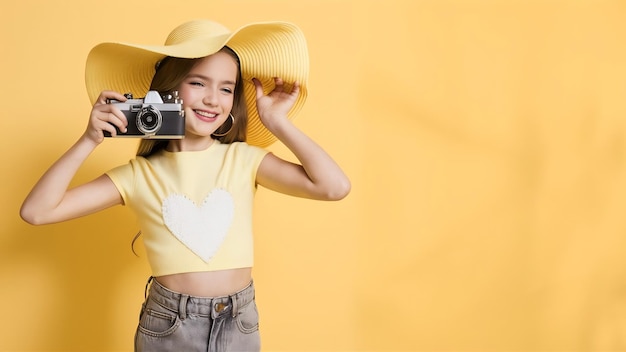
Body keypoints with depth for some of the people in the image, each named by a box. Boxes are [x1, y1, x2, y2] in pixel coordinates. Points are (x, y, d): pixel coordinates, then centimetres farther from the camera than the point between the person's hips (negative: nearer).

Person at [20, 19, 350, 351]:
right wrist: (89, 141, -15)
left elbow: (335, 186, -15)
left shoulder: (244, 159, -5)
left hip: (239, 323, 1)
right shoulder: (138, 175, -5)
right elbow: (36, 211, -8)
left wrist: (278, 124, -10)